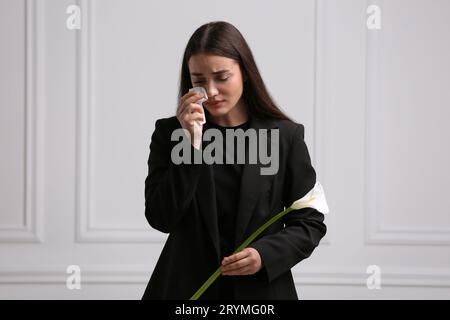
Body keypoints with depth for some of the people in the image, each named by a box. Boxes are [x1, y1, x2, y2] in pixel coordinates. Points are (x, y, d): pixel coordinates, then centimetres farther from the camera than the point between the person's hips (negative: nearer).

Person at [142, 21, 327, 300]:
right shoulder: (170, 132, 0)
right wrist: (191, 145, -16)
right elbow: (161, 219, -9)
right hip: (185, 287, 1)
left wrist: (266, 255, -16)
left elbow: (310, 222, 1)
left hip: (262, 289, 0)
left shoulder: (285, 136, -2)